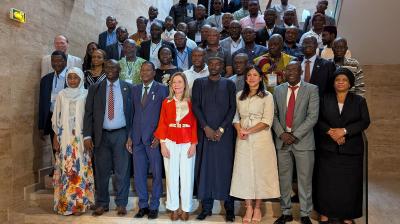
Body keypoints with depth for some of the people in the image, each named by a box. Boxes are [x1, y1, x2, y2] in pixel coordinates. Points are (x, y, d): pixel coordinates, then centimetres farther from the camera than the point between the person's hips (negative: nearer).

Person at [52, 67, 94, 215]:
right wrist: (55, 138, 3)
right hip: (65, 138, 2)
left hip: (81, 138, -2)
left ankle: (80, 203, 12)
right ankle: (65, 203, 16)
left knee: (80, 169, 1)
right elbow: (56, 118, 8)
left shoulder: (85, 95, 1)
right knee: (65, 170, 4)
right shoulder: (61, 95, 6)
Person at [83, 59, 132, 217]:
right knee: (101, 171, 8)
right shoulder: (95, 88, 7)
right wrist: (87, 135, -5)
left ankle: (121, 204, 17)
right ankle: (102, 204, 22)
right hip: (101, 135, 1)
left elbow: (132, 112, 2)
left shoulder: (128, 88, 4)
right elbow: (88, 113, 4)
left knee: (122, 171, 4)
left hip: (121, 134, -1)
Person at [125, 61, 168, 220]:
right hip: (137, 139, 4)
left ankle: (154, 206, 20)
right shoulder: (135, 89, 12)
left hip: (154, 138, -4)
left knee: (156, 174, 5)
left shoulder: (162, 89, -1)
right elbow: (132, 114, 12)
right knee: (139, 174, 9)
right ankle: (143, 205, 24)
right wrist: (130, 136, 7)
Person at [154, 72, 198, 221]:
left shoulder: (191, 102, 1)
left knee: (187, 176, 3)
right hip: (170, 143, 1)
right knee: (172, 175, 7)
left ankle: (186, 208, 18)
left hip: (187, 143, -1)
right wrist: (162, 144, -4)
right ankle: (174, 208, 21)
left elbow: (194, 124, -1)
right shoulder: (166, 102, 5)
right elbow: (162, 124, 3)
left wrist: (194, 144, -7)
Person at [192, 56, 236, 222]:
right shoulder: (199, 83, 10)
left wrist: (221, 129, -9)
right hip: (205, 132, 1)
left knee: (226, 168, 1)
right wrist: (206, 127, -8)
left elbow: (232, 108, 2)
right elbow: (196, 106, 2)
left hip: (224, 132, -1)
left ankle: (229, 207, 12)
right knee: (205, 168, 3)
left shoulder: (229, 84, 9)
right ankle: (206, 207, 14)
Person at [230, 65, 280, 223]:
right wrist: (239, 130, -8)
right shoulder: (239, 96, 11)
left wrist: (249, 131, -14)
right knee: (244, 170, 4)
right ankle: (248, 207, 18)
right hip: (243, 139, 3)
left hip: (261, 138, -3)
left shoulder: (267, 96, -1)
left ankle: (257, 208, 18)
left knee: (260, 170, 3)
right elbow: (236, 117, 11)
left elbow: (267, 121, -8)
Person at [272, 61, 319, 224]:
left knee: (305, 180, 6)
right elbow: (274, 114, 7)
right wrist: (282, 134, -7)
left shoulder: (311, 89, -1)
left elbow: (313, 117, -9)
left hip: (303, 141, -3)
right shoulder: (278, 90, 9)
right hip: (282, 140, 3)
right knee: (284, 179, 10)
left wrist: (295, 135, -14)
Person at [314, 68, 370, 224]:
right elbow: (318, 120, 0)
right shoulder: (325, 99, 7)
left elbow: (365, 121, -4)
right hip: (328, 148, 0)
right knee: (326, 182, 4)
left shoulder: (359, 101, 6)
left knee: (349, 183, 5)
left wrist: (344, 131, -16)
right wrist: (330, 132, -16)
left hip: (351, 149, 0)